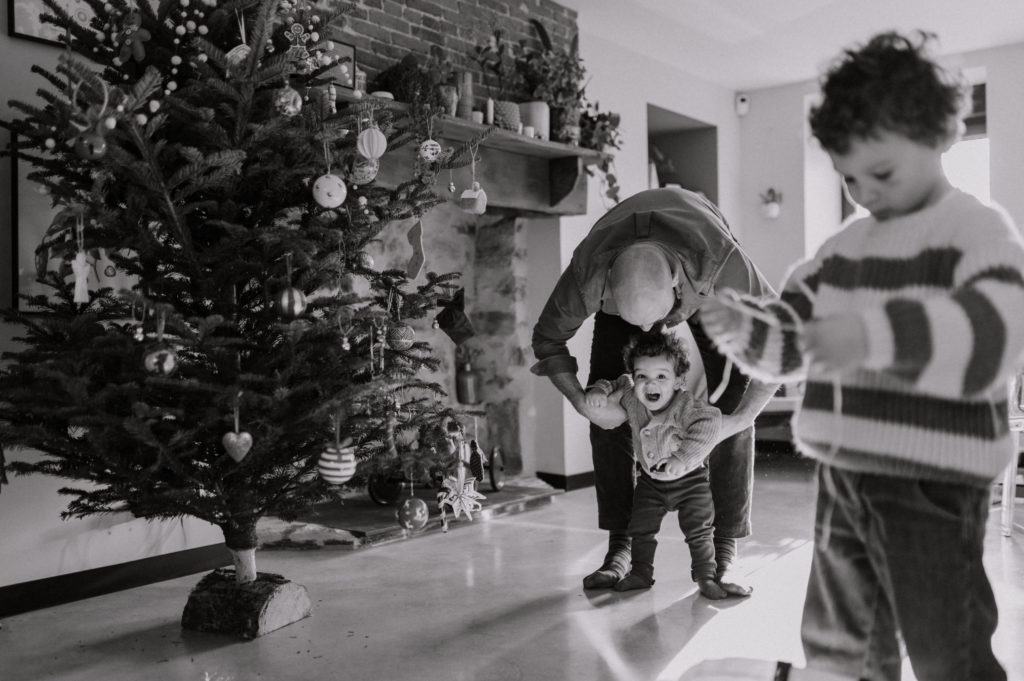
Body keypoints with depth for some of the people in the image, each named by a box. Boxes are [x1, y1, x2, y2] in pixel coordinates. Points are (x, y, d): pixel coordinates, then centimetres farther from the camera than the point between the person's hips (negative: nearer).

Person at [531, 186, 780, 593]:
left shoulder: (720, 262, -47)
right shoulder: (588, 275, -41)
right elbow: (548, 338, -19)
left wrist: (741, 419, -33)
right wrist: (581, 403, -28)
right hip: (625, 279, 1)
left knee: (731, 400, -14)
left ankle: (724, 547, -4)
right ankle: (620, 546, 0)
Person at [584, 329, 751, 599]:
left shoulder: (686, 407, -32)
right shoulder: (630, 399, -14)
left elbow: (710, 422, -45)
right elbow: (614, 385, 3)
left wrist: (683, 457, -50)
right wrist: (599, 391, -21)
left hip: (689, 479, -4)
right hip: (650, 480, 5)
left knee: (699, 531, 0)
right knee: (641, 528, 11)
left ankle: (705, 576, 18)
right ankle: (641, 573, 28)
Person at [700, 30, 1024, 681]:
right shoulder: (845, 245, 12)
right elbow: (792, 337, 17)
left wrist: (878, 333, -39)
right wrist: (743, 327, -4)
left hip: (933, 482, -7)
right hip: (842, 473, 7)